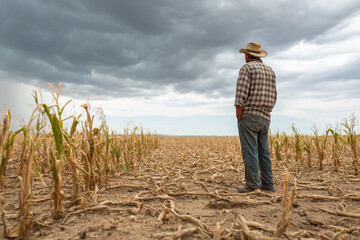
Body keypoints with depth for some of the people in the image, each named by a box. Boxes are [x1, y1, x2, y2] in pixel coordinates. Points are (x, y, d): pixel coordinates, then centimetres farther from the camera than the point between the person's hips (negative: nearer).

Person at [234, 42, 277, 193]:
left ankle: (252, 184, -4)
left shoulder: (246, 68, -4)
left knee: (249, 150, -6)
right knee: (263, 151, 10)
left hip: (248, 115, -7)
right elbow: (273, 96, 16)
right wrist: (265, 114, 18)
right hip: (264, 118, 7)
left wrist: (238, 115, -12)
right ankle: (267, 184, 12)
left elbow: (241, 94, -15)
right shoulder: (270, 71, 18)